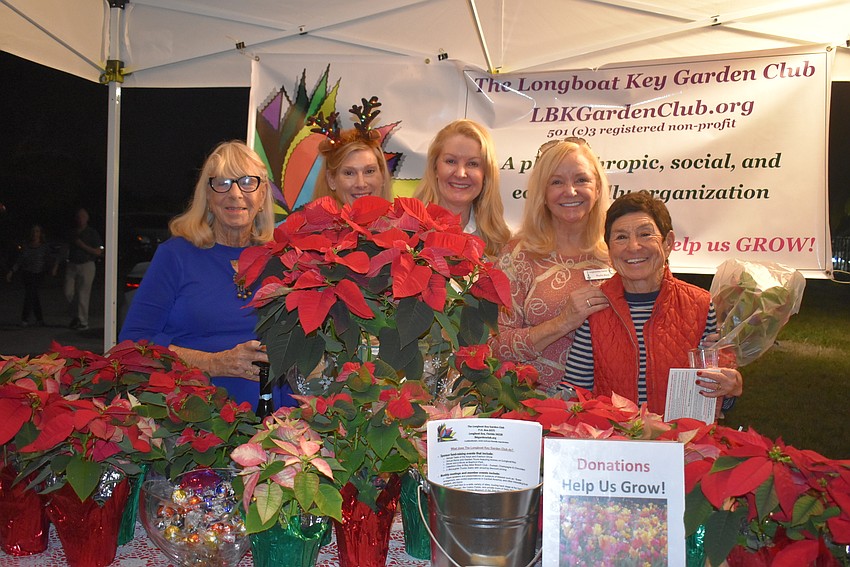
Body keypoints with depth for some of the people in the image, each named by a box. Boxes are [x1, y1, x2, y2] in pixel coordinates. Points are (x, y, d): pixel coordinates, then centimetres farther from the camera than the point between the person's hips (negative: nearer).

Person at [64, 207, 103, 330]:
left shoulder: (92, 233, 0)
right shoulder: (72, 233, 14)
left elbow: (98, 252, -6)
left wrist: (83, 246, -14)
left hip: (86, 265, -5)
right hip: (72, 265, 5)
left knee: (83, 295, -5)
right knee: (68, 293, -1)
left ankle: (83, 322, 1)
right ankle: (75, 316, 19)